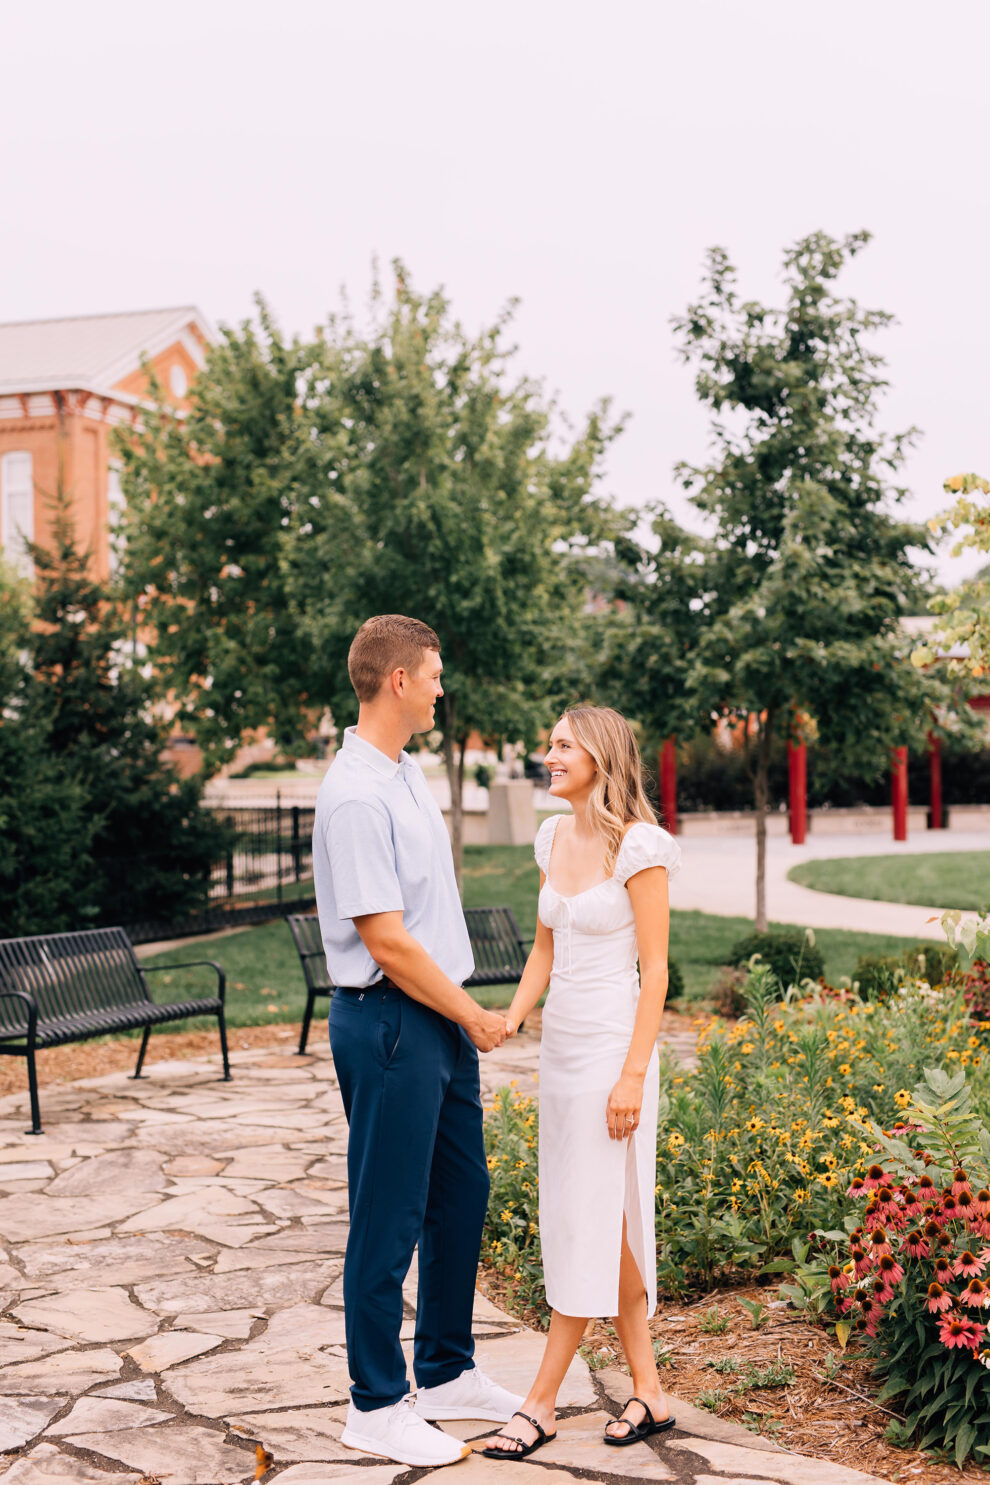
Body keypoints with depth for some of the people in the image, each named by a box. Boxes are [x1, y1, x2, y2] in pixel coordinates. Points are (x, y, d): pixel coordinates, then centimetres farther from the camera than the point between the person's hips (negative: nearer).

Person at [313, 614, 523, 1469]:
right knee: (390, 1218, 1)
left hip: (442, 1018, 10)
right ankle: (377, 1407, 15)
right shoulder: (356, 796, -20)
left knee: (461, 1196, 17)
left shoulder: (409, 773, 11)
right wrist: (472, 1015, -10)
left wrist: (466, 1014, 13)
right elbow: (386, 941, -21)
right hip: (390, 1023, -10)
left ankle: (447, 1373, 33)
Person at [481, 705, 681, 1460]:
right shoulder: (554, 837, 10)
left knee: (590, 1224, -1)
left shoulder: (639, 847, -12)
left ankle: (541, 1404, 6)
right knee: (609, 1227, 11)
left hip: (613, 1049, -8)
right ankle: (648, 1392, 20)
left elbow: (655, 971, -13)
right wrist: (507, 1022, 4)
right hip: (561, 1045, 8)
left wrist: (633, 1074, -17)